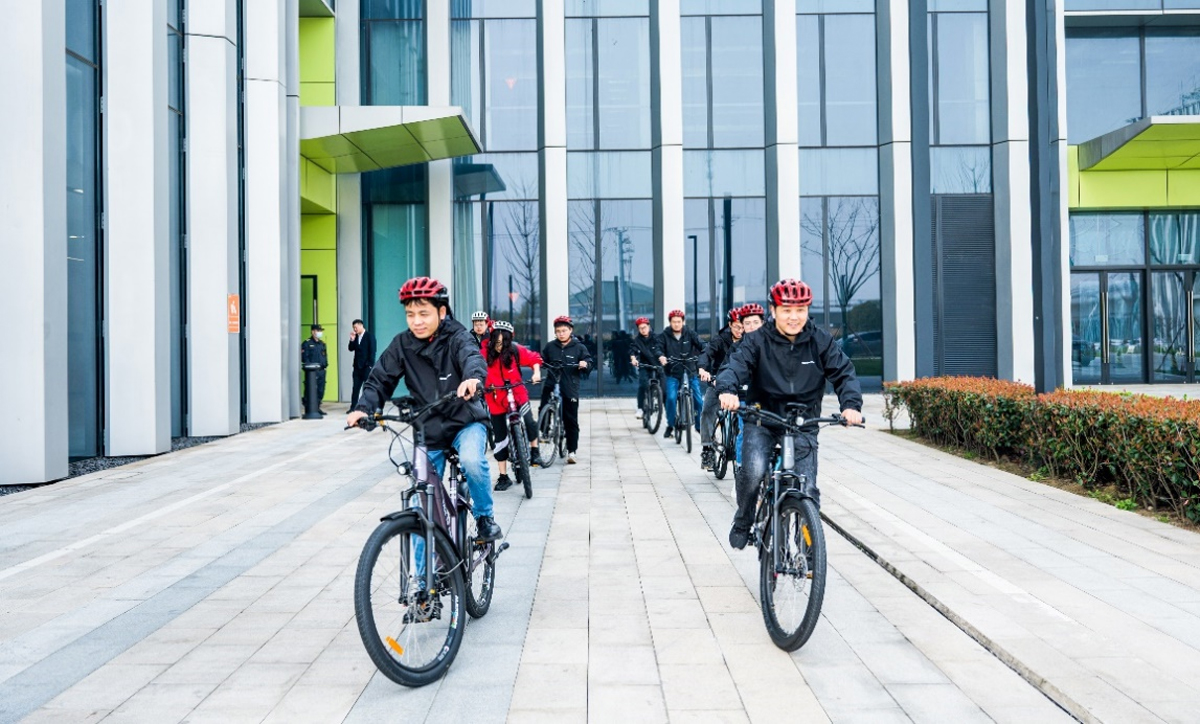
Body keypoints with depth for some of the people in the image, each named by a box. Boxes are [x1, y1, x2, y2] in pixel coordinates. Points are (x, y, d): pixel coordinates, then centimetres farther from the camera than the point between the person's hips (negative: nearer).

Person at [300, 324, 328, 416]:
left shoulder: (322, 344, 19)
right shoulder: (307, 343, -3)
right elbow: (304, 357, -9)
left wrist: (325, 364, 8)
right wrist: (310, 366, -16)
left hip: (321, 370, 7)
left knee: (320, 391, 8)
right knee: (310, 391, -8)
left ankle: (317, 408, 18)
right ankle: (308, 409, -4)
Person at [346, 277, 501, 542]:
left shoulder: (457, 337, -13)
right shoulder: (402, 344, -3)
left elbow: (472, 356, -34)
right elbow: (381, 379, -6)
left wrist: (473, 378, -58)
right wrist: (364, 408, -27)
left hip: (465, 421, -3)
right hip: (428, 430, 3)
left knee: (472, 460, -35)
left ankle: (484, 516, -7)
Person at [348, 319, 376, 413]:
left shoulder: (369, 336, -4)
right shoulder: (356, 337, 13)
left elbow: (372, 351, -8)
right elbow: (351, 349, 9)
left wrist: (370, 365, -13)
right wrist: (352, 340, -6)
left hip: (367, 366, -5)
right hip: (358, 366, 5)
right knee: (355, 388, 4)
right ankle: (353, 407, 6)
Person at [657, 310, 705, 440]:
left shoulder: (690, 334, 2)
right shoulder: (664, 335, 0)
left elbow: (701, 344, -10)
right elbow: (658, 347, -11)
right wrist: (661, 356, -34)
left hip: (690, 372, 1)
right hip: (672, 373, -1)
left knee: (698, 399, -2)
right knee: (671, 398, -16)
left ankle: (700, 425, 16)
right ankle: (670, 426, 5)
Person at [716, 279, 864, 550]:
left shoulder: (821, 342, -1)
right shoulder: (758, 341, -6)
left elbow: (844, 372, -6)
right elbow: (737, 365, -19)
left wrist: (851, 404, -27)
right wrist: (727, 389, -43)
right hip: (762, 421, -1)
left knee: (807, 488, -8)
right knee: (753, 472, -25)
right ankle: (743, 522, 5)